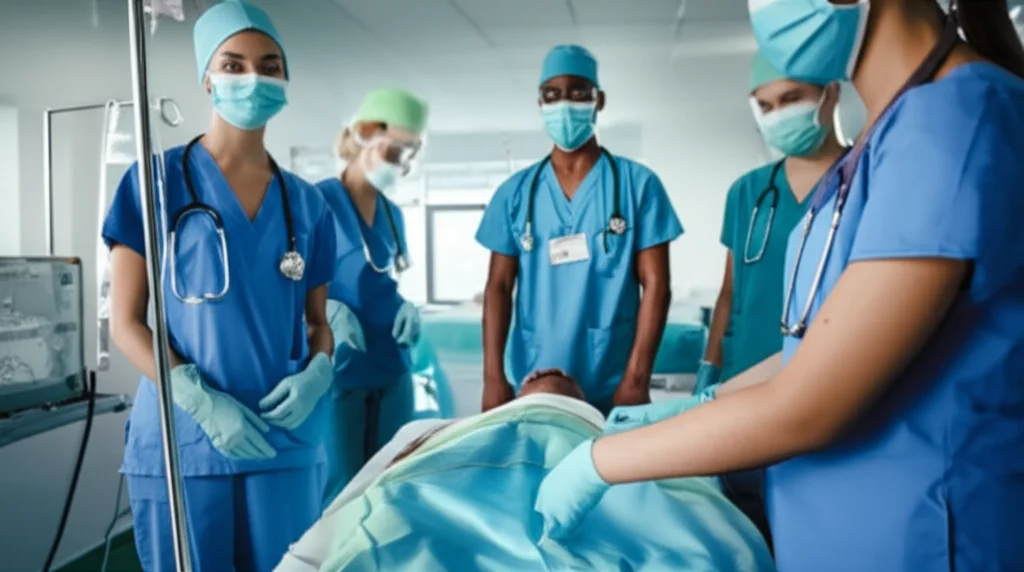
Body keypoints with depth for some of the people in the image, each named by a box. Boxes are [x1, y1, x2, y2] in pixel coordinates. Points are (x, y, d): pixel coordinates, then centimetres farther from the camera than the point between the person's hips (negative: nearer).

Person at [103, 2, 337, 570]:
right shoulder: (157, 182, -2)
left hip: (284, 442, 3)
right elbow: (126, 322, -3)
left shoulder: (307, 204, 8)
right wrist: (201, 402, -16)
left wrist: (315, 375, -9)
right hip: (180, 440, -3)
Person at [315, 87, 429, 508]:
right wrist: (328, 308, -24)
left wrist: (406, 308, 0)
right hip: (336, 368, -6)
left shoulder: (393, 214, 11)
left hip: (391, 368, 7)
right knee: (341, 491, 2)